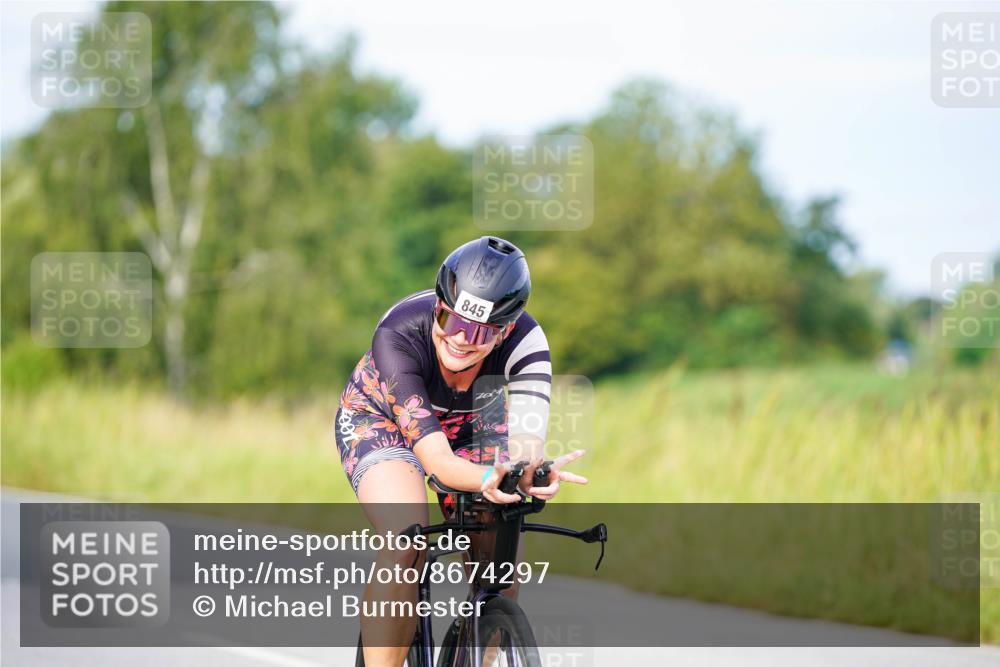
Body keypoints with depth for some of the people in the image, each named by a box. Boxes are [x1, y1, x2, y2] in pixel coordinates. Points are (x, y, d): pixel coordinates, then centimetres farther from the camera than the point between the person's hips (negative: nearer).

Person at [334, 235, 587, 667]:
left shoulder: (526, 343, -32)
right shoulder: (398, 335, -38)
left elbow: (527, 447, -41)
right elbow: (437, 460, -44)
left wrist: (530, 473, -66)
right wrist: (491, 478, -65)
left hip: (471, 421, 3)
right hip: (381, 420, -3)